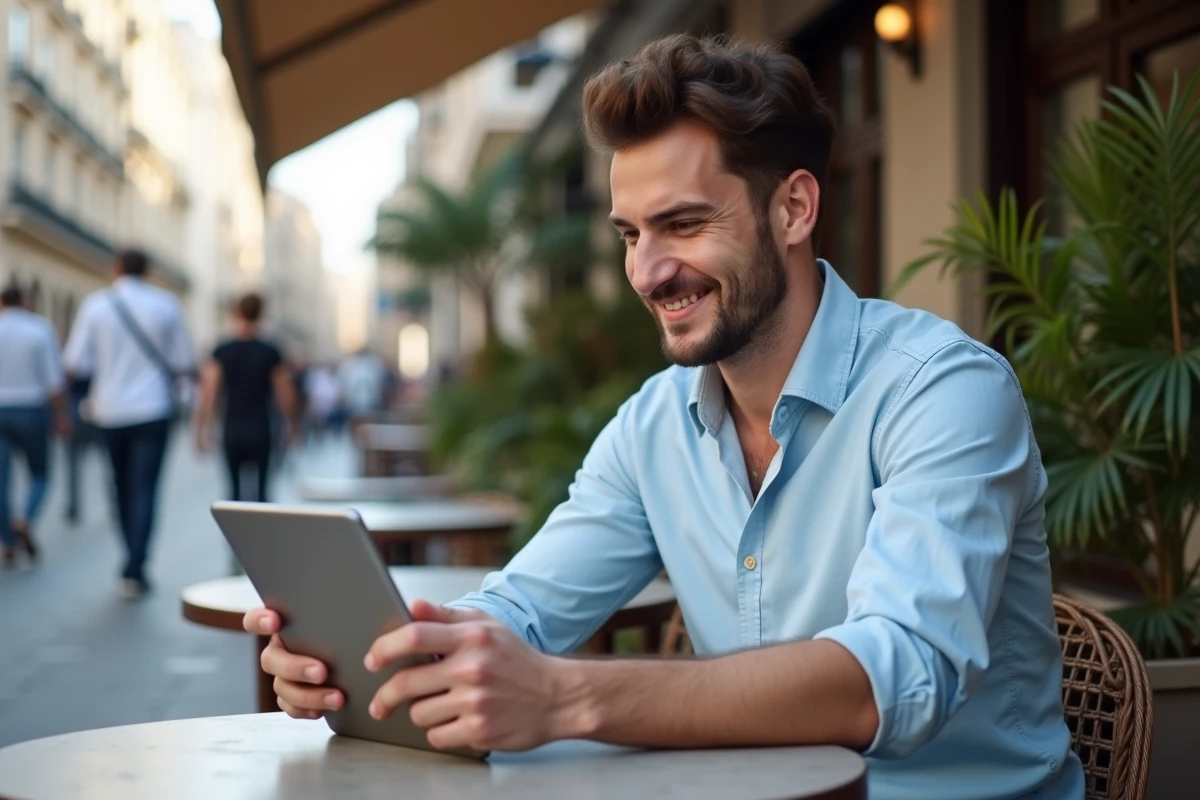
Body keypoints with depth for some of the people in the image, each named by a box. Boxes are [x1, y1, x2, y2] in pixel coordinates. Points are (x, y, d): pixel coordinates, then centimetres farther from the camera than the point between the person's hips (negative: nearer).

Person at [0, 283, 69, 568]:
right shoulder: (42, 328, -2)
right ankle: (25, 521, -15)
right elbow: (54, 378, -7)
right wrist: (62, 415, 1)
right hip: (32, 412, -1)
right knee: (39, 475, 12)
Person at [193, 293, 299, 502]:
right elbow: (286, 396, 2)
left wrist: (201, 430, -1)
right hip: (260, 430, -1)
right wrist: (293, 424, 18)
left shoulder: (222, 352, -1)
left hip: (232, 430, 1)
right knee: (260, 488, 3)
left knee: (236, 488, 12)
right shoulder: (271, 354, -3)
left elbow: (207, 394, -6)